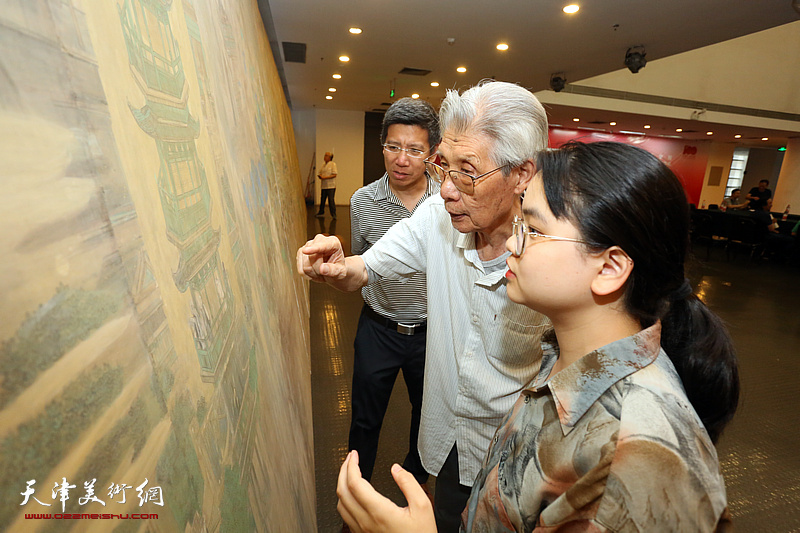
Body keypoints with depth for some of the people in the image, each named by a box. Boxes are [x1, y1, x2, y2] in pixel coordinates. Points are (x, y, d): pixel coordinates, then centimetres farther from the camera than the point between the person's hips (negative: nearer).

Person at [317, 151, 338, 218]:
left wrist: (325, 177, -19)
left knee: (331, 200, -8)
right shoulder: (324, 165, 17)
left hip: (330, 186, -7)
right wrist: (320, 176, -2)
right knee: (322, 200, 10)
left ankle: (333, 215, -2)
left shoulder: (333, 164, -4)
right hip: (323, 186, 7)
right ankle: (321, 213, 21)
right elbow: (320, 173, 23)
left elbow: (334, 175, -12)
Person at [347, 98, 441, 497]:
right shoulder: (362, 201, -9)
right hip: (378, 328, 0)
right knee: (365, 419, 16)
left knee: (427, 412, 23)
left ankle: (416, 471, 55)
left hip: (431, 329, 1)